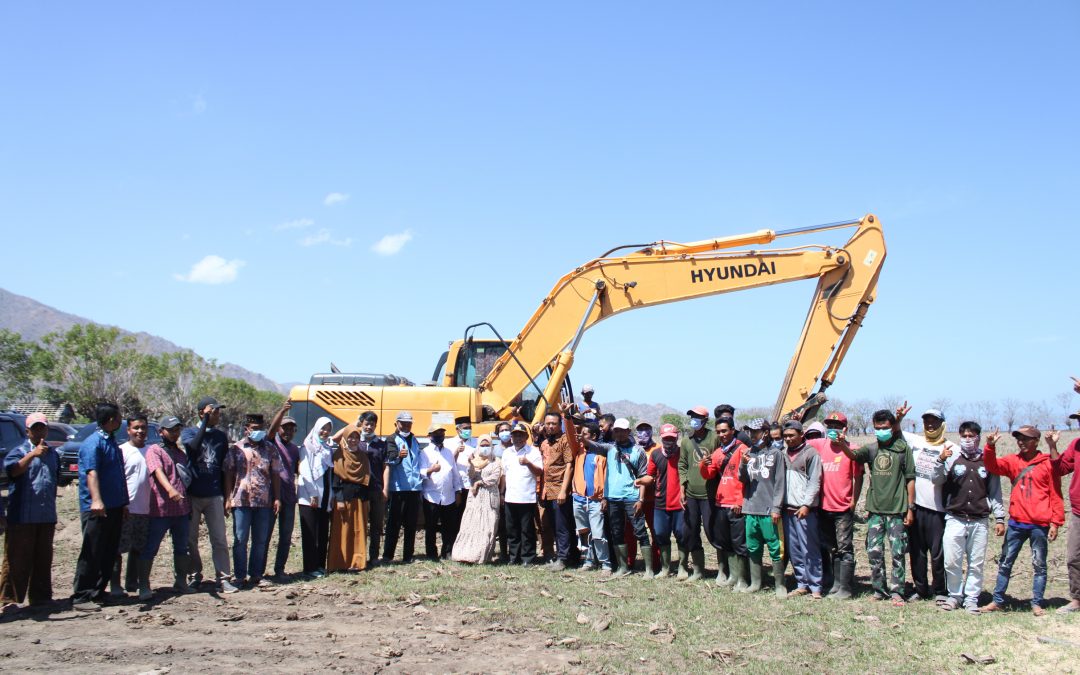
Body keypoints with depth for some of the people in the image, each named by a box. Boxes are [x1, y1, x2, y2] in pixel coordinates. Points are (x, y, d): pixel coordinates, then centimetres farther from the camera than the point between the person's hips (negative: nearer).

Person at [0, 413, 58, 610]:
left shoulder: (53, 454, 15)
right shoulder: (19, 451, -4)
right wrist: (33, 454, -39)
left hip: (46, 517, 6)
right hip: (22, 517, -6)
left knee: (43, 559, 10)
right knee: (17, 559, -2)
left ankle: (40, 596, 18)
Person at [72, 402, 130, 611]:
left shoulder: (112, 442, 17)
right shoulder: (93, 443, -12)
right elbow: (91, 472, -25)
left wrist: (123, 504, 26)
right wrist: (96, 500, -38)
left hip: (114, 507, 9)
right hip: (97, 509, -9)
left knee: (109, 554, 11)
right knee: (91, 554, -5)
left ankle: (98, 593, 19)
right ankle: (81, 598, 1)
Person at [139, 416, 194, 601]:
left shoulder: (181, 453, 20)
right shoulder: (154, 450, -3)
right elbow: (158, 471, -21)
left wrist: (190, 509, 22)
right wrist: (170, 489, -39)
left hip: (182, 509, 7)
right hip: (160, 509, -7)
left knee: (183, 548, 12)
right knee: (149, 549, -4)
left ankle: (180, 582, 23)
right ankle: (144, 586, 0)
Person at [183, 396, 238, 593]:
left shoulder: (221, 436, 9)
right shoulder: (189, 432, 1)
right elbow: (193, 447, -24)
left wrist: (225, 497, 10)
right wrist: (205, 421, -22)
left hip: (214, 495, 2)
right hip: (192, 495, -2)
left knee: (220, 539, -2)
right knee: (191, 539, 5)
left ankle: (224, 579, 0)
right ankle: (195, 577, 16)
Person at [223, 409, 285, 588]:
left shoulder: (269, 449, 7)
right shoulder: (236, 448, 3)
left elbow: (275, 474, 8)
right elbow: (228, 474, 2)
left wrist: (277, 498, 2)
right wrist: (228, 499, -4)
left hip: (264, 501, 2)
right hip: (241, 501, -2)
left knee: (261, 540, 7)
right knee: (240, 540, 2)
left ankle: (256, 575, 17)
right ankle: (240, 576, 9)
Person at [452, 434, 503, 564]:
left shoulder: (495, 462, 7)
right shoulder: (474, 460, 13)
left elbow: (494, 479, -4)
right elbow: (471, 477, 0)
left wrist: (478, 483, -5)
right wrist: (471, 464, -16)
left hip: (490, 496, -2)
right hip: (475, 497, 2)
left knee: (487, 526, -5)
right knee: (471, 525, -5)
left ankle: (483, 556, -4)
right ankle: (465, 553, -6)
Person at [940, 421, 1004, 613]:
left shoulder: (987, 462, 8)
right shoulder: (952, 459, 5)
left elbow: (995, 492, 11)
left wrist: (999, 518, 7)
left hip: (979, 521, 1)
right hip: (955, 520, -1)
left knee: (976, 563, 4)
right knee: (952, 562, -3)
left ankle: (971, 599, 13)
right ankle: (954, 596, 13)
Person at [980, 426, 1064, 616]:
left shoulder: (1048, 463, -1)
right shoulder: (1013, 461, 9)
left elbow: (1056, 495, -1)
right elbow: (993, 466, -6)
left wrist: (1055, 522, -5)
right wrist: (990, 447, -23)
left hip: (1040, 525, -3)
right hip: (1016, 523, 3)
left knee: (1039, 565, 6)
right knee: (1005, 562, 6)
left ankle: (1037, 604, 13)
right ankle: (998, 601, 12)